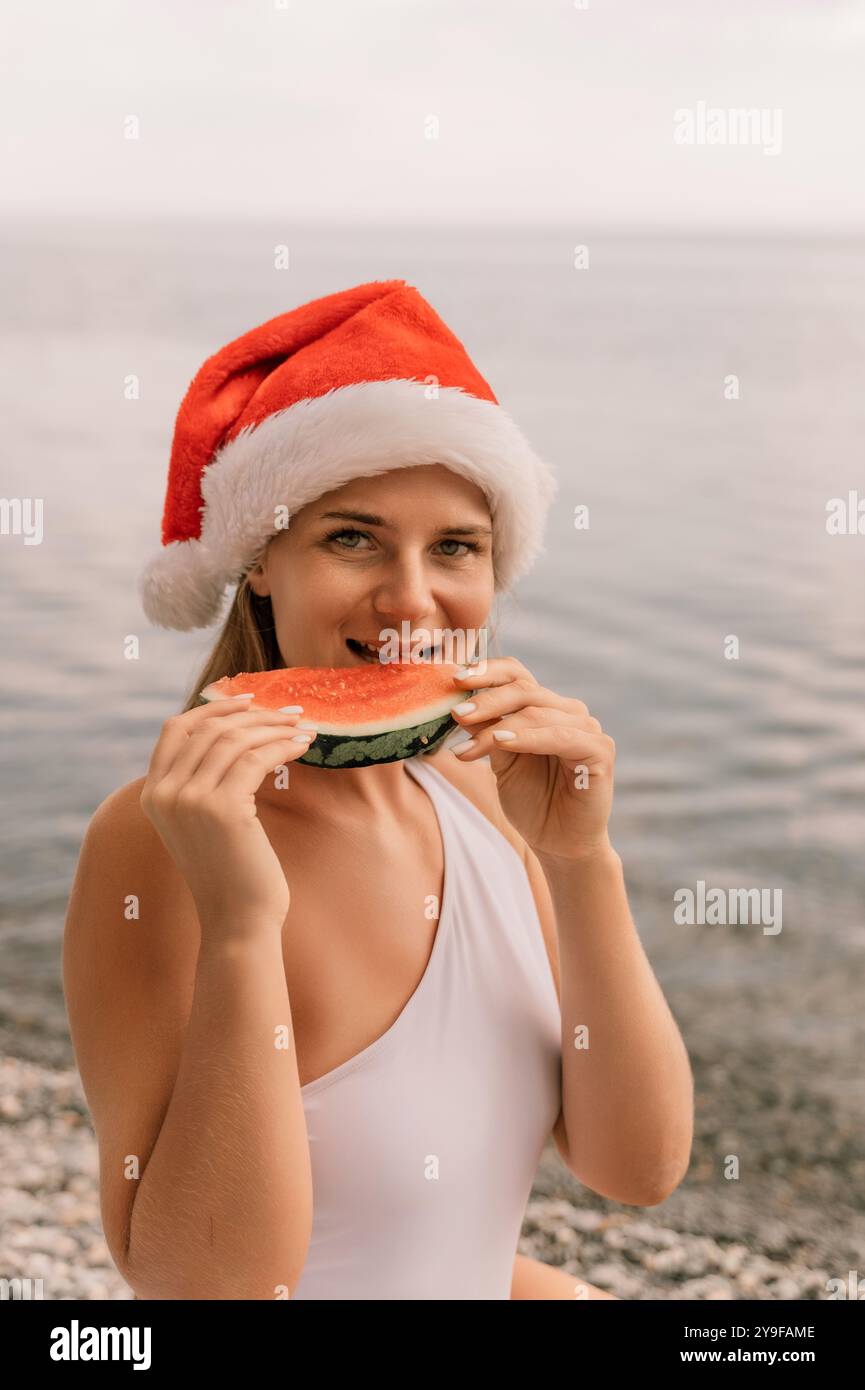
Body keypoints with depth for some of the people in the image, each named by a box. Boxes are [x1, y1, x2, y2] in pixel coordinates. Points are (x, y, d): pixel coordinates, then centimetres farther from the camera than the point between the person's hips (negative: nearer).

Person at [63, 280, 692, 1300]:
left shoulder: (478, 792, -6)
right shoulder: (156, 840, -23)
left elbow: (640, 1169, -9)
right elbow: (203, 1283, -27)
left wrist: (581, 864, -21)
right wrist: (240, 928, -35)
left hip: (479, 1279, 5)